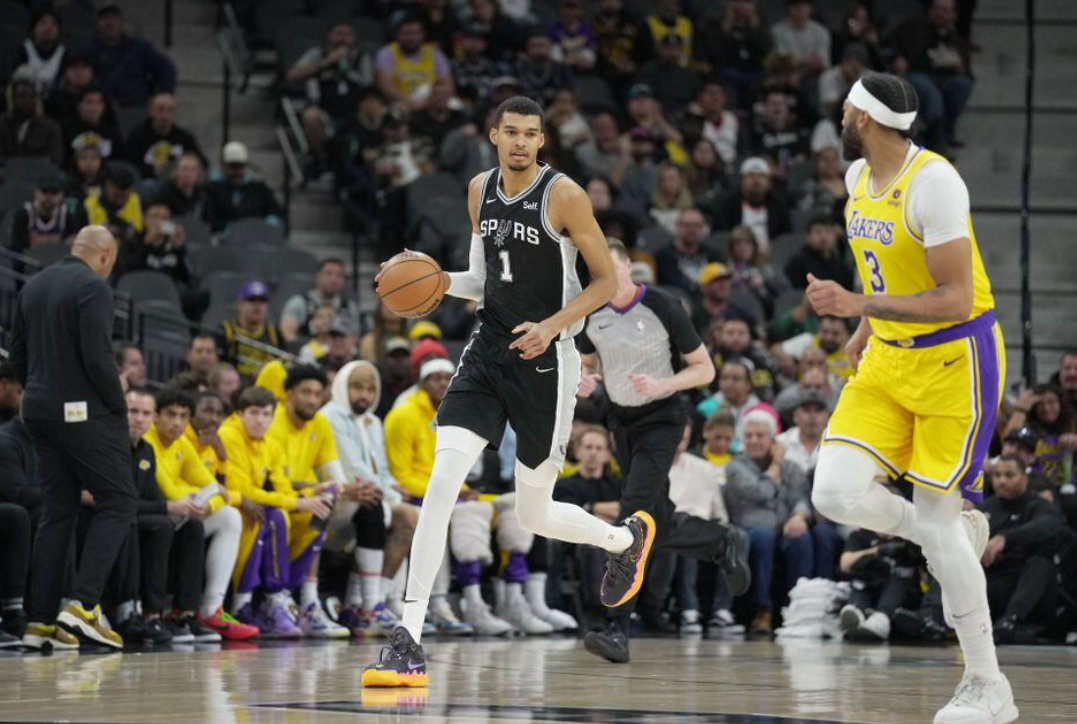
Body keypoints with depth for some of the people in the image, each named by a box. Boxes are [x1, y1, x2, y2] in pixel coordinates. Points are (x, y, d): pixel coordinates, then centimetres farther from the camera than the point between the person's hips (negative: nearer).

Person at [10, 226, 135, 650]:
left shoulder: (33, 286, 13)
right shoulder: (93, 288, -12)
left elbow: (17, 355, 15)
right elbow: (98, 358, -20)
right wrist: (119, 407, -8)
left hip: (42, 413, 8)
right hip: (84, 413, -8)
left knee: (58, 512, 11)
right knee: (117, 502, -1)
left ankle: (41, 621, 7)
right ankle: (83, 604, -14)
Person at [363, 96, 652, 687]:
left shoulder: (563, 195, -10)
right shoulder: (480, 191, 8)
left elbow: (606, 280, -5)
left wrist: (553, 326, -19)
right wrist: (441, 281, -2)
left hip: (546, 363, -4)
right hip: (487, 354, 4)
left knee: (534, 516, 6)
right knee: (440, 483, -14)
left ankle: (628, 537, 40)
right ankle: (408, 643, -16)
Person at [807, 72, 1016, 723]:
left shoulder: (933, 181, -22)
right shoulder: (859, 177, 6)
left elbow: (955, 299, -25)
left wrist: (859, 305, -31)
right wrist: (869, 326, 22)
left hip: (954, 361, -8)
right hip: (889, 359, 8)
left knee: (935, 523, -6)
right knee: (836, 493, -9)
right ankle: (960, 531, 18)